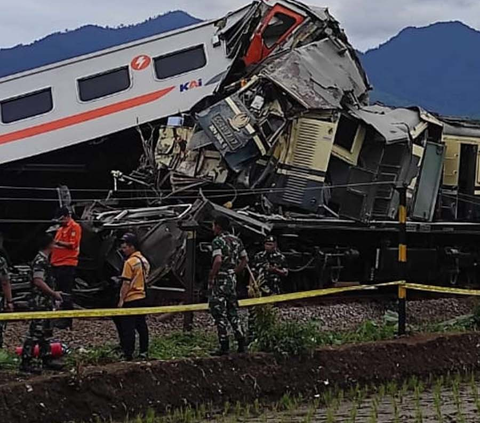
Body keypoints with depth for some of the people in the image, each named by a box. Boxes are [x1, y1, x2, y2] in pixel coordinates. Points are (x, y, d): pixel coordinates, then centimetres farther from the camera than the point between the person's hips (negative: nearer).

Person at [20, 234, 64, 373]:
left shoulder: (44, 260, 15)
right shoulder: (40, 260, -17)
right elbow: (38, 281, -24)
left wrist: (54, 293, 19)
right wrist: (53, 293, -18)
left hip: (45, 302, 11)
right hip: (39, 302, -11)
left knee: (45, 332, 15)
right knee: (35, 332, -9)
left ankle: (46, 359, 23)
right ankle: (25, 362, -7)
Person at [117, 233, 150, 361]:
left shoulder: (130, 262, -16)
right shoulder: (144, 261, 10)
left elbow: (126, 283, -16)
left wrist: (121, 300, -11)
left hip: (131, 300, -8)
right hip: (142, 298, 8)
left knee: (128, 327, -4)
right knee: (141, 325, 13)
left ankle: (128, 354, -5)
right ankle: (144, 351, 17)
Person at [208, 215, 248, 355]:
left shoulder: (218, 241, -13)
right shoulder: (236, 240, 11)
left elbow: (218, 260, -26)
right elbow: (245, 260, 14)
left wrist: (211, 277, -16)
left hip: (220, 280, -8)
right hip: (232, 280, 8)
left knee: (219, 313, -2)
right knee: (232, 312, 15)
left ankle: (224, 346, -3)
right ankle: (241, 343, 13)